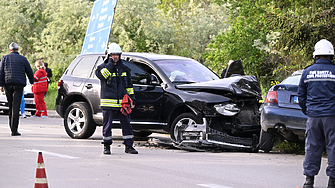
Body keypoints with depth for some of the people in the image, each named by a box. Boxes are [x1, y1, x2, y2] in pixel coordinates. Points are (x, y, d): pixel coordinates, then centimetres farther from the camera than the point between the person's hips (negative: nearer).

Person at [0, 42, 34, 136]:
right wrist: (31, 82, 25)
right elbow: (29, 71, 10)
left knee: (10, 105, 16)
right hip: (19, 85, -2)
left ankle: (12, 126, 19)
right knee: (16, 106, -8)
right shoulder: (23, 58, 7)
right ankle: (14, 130, -16)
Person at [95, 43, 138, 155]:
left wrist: (132, 99, 13)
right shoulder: (103, 67, 3)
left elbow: (129, 85, 20)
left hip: (122, 102, 3)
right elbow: (101, 75, -22)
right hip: (108, 102, -3)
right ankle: (106, 146, 13)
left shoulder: (124, 69, 15)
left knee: (126, 124, 1)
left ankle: (128, 146, 8)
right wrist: (110, 62, -15)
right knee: (107, 124, 2)